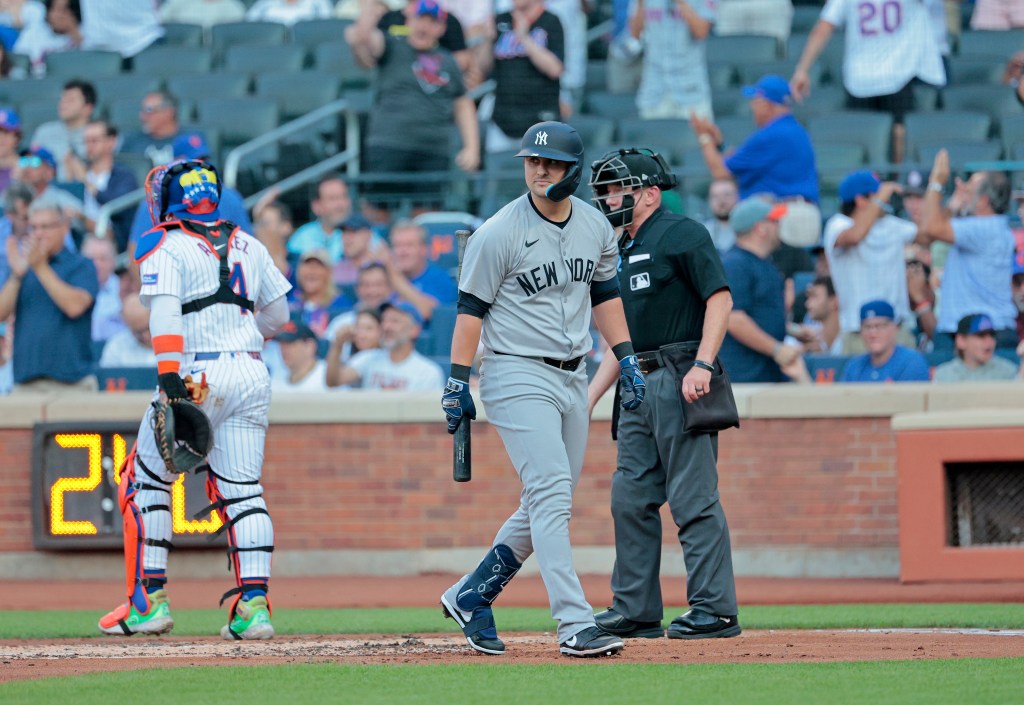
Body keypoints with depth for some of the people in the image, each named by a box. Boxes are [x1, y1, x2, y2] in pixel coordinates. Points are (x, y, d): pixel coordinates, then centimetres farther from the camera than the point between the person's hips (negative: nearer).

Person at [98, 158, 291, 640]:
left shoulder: (165, 247, -1)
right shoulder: (249, 247, 16)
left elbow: (165, 313, -16)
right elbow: (278, 316, 22)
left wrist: (169, 376, -24)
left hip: (197, 375, -5)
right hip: (253, 374, 5)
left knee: (145, 482, 8)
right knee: (242, 490, 5)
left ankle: (148, 600, 6)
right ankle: (254, 603, -7)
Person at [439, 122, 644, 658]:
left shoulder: (596, 227, 6)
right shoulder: (498, 234, -11)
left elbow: (604, 292, 19)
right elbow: (470, 308, -9)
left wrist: (625, 358, 12)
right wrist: (457, 382, -12)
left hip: (572, 377, 7)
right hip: (517, 375, -7)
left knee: (546, 506, 10)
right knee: (551, 497, -15)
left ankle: (471, 596, 24)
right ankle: (575, 624, -19)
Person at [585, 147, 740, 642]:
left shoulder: (681, 234, -5)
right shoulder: (623, 252, 21)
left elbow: (720, 298, -13)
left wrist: (701, 366, -23)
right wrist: (589, 398, 18)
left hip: (681, 380, -9)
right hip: (640, 386, 9)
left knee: (693, 498, -10)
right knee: (631, 497, 8)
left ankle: (715, 609, -8)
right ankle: (636, 610, 13)